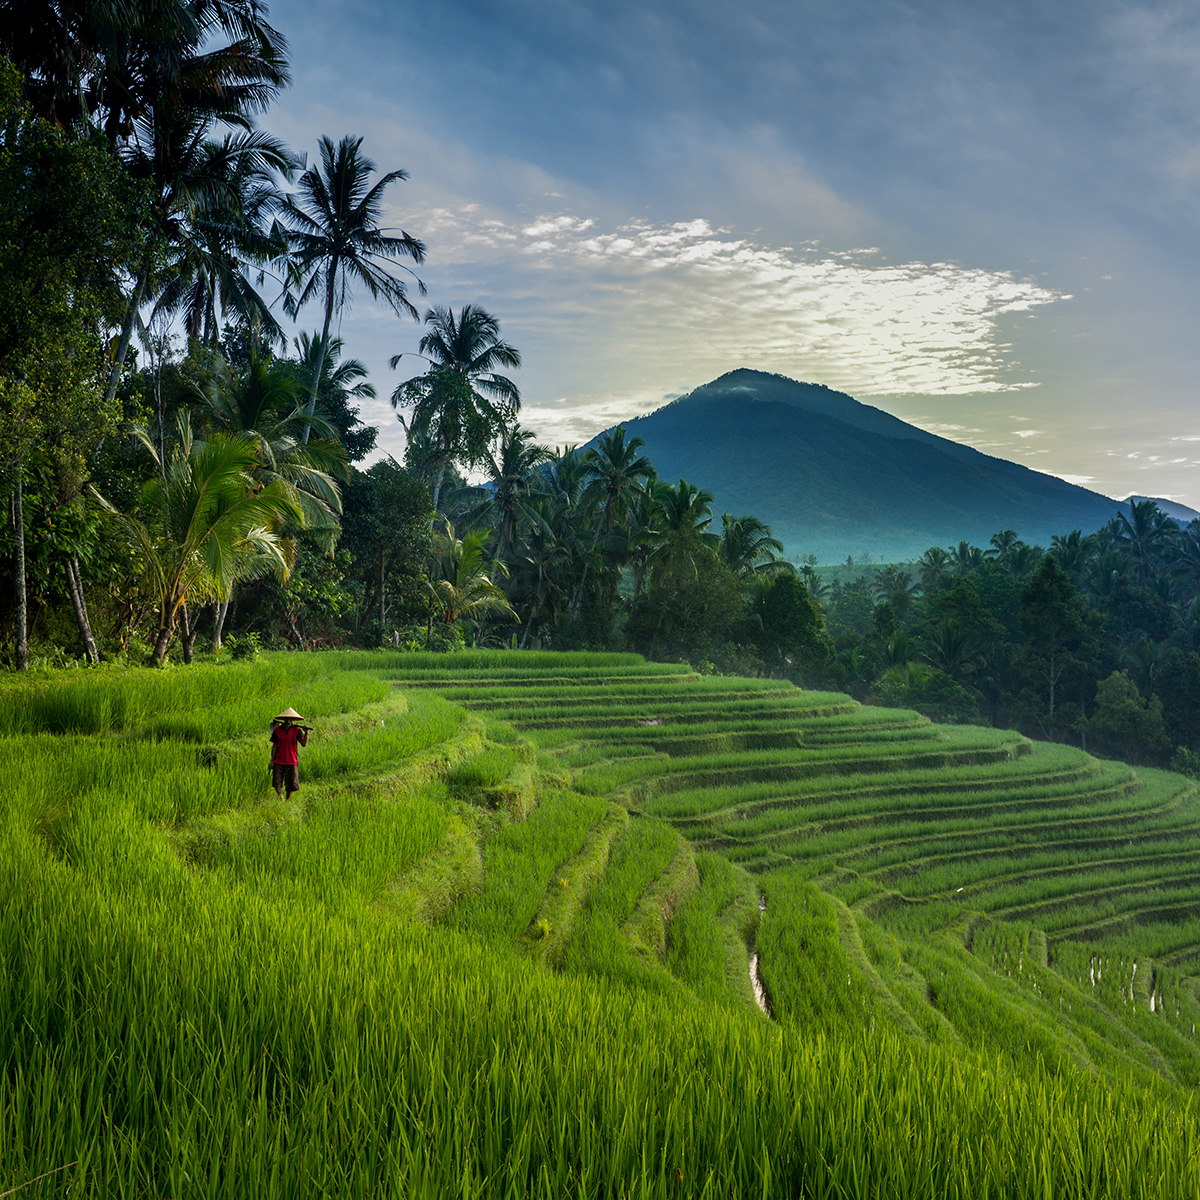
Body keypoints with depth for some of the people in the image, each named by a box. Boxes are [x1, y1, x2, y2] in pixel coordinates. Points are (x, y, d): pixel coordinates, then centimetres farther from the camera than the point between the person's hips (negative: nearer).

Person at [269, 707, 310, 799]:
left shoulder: (297, 730, -3)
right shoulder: (277, 730, 1)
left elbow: (304, 744, -10)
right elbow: (274, 746, 6)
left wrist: (306, 733, -26)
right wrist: (272, 761, 4)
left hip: (292, 762, -1)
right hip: (279, 762, 1)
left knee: (291, 785, 3)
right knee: (277, 784, -2)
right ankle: (281, 799, 18)